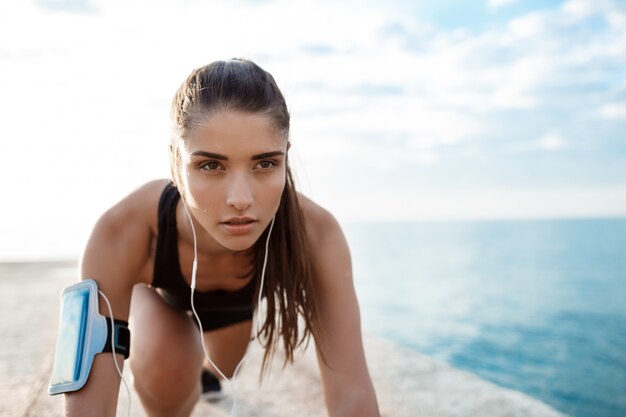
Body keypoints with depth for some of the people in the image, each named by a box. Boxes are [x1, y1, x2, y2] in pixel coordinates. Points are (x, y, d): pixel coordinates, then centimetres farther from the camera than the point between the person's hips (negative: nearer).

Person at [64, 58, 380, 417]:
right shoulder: (122, 232, -45)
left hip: (236, 300, 2)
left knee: (222, 370, 28)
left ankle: (204, 374, 68)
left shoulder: (316, 235, -43)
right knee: (165, 370, -32)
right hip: (160, 292, -2)